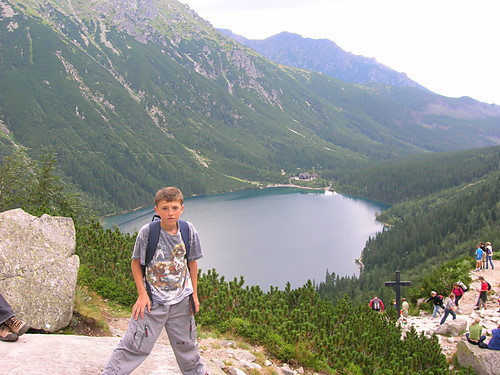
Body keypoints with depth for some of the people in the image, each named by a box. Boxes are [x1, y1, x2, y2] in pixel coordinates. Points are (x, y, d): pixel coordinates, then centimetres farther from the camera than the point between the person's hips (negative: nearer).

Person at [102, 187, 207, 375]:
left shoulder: (188, 230, -6)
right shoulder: (147, 232, -15)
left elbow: (192, 262, 6)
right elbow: (136, 263, -5)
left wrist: (194, 294, 7)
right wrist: (142, 294, -10)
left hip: (181, 300, 3)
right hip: (153, 300, -3)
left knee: (186, 344, 20)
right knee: (134, 345, -4)